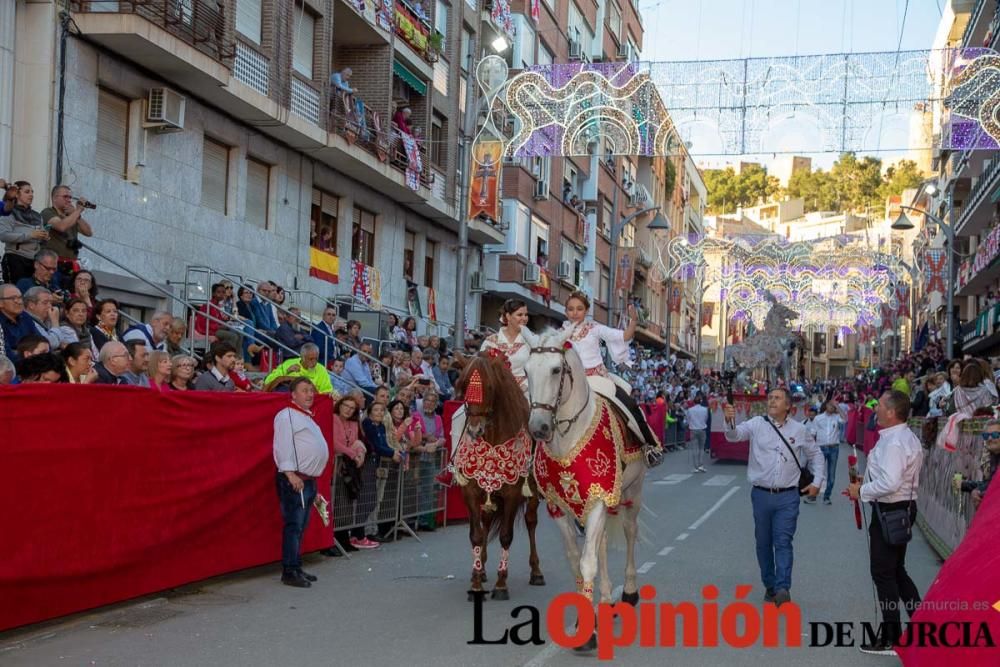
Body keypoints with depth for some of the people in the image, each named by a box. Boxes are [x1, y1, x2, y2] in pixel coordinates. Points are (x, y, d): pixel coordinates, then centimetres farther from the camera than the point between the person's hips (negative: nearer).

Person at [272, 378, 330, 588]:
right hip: (293, 480, -9)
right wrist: (290, 474, -24)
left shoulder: (308, 418, 22)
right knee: (293, 525, -10)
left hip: (309, 480, 9)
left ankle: (297, 567, 18)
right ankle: (289, 572, -8)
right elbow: (283, 446, -16)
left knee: (301, 527, 12)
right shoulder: (287, 415, -7)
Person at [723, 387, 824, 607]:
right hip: (761, 494, 1)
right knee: (763, 543, 9)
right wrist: (729, 422, -39)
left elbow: (815, 454, 17)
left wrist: (817, 482, 9)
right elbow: (735, 435, -17)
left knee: (783, 541, -9)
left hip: (787, 497, -1)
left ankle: (783, 588, -15)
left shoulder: (799, 430, 4)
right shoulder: (757, 424, -1)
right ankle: (770, 586, 21)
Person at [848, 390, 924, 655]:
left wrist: (861, 491, -16)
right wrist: (865, 486, 11)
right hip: (903, 507, 10)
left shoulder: (893, 443, -22)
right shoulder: (908, 438, 11)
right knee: (896, 571, 20)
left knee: (884, 573, 0)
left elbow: (889, 483, -29)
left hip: (889, 512, -10)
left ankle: (891, 638, 7)